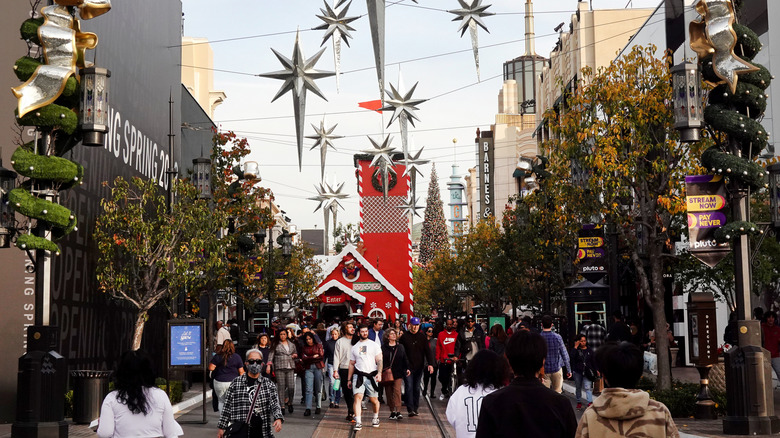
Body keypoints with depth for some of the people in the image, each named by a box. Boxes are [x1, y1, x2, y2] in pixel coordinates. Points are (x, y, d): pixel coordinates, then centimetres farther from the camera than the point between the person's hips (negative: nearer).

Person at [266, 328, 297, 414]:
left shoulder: (292, 344, 18)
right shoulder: (276, 345, 7)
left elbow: (295, 353, 29)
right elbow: (271, 355, 2)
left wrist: (295, 355, 5)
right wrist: (269, 365, -10)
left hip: (290, 368, 3)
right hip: (279, 368, -2)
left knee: (291, 386, -6)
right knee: (281, 387, -6)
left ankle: (290, 403, 15)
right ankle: (282, 406, -1)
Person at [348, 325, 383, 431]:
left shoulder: (374, 345, 6)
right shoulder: (354, 347, 14)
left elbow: (379, 360, 0)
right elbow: (352, 364, 19)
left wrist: (379, 373, -15)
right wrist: (349, 379, 16)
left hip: (371, 375, -1)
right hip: (358, 375, 1)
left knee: (374, 400, 5)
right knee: (357, 397, -14)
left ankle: (376, 417, 32)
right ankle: (358, 422, -17)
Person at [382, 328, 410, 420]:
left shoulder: (400, 347, 11)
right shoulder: (383, 348, 3)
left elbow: (404, 359, 13)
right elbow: (381, 360, 2)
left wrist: (407, 368, 3)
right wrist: (384, 370, -5)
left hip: (398, 373, 0)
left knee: (397, 390, -13)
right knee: (389, 392, 4)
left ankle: (398, 411, -19)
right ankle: (392, 411, 13)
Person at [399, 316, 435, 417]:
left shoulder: (422, 337, 6)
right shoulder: (404, 337, 0)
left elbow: (428, 351, 5)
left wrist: (430, 363, -5)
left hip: (419, 367, 2)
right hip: (408, 367, -2)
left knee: (417, 388, 8)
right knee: (409, 387, -10)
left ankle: (415, 408, 16)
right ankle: (410, 409, -13)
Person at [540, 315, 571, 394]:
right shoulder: (557, 337, -10)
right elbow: (564, 354, -4)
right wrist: (569, 370, 6)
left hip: (544, 370, 0)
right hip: (557, 369, 0)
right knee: (557, 393, 12)